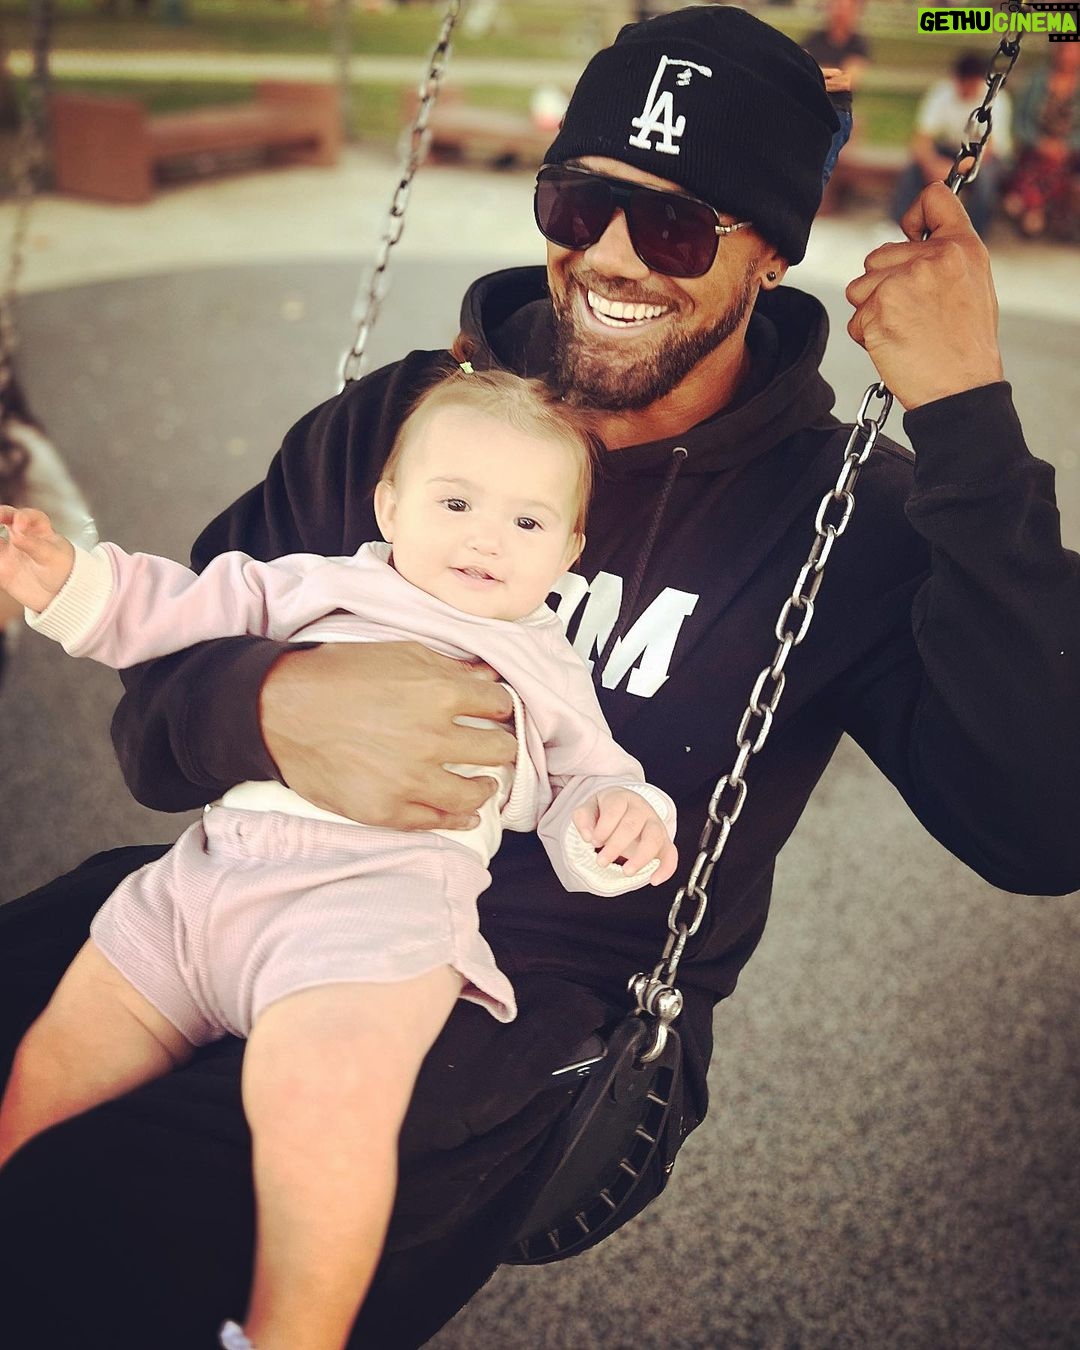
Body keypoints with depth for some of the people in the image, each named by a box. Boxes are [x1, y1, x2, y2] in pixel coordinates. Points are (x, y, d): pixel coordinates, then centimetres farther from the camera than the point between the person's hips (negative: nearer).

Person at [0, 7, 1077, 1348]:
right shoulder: (396, 414, 6)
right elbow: (157, 704, 5)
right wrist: (272, 707, -21)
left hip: (546, 1003, -4)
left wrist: (969, 422, -19)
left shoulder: (842, 519, -2)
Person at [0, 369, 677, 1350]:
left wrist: (616, 826, -2)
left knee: (320, 1097, -34)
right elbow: (187, 608, 25)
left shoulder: (548, 672, 19)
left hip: (374, 895, -4)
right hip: (204, 873, 5)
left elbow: (584, 783, 20)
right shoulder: (318, 588, 22)